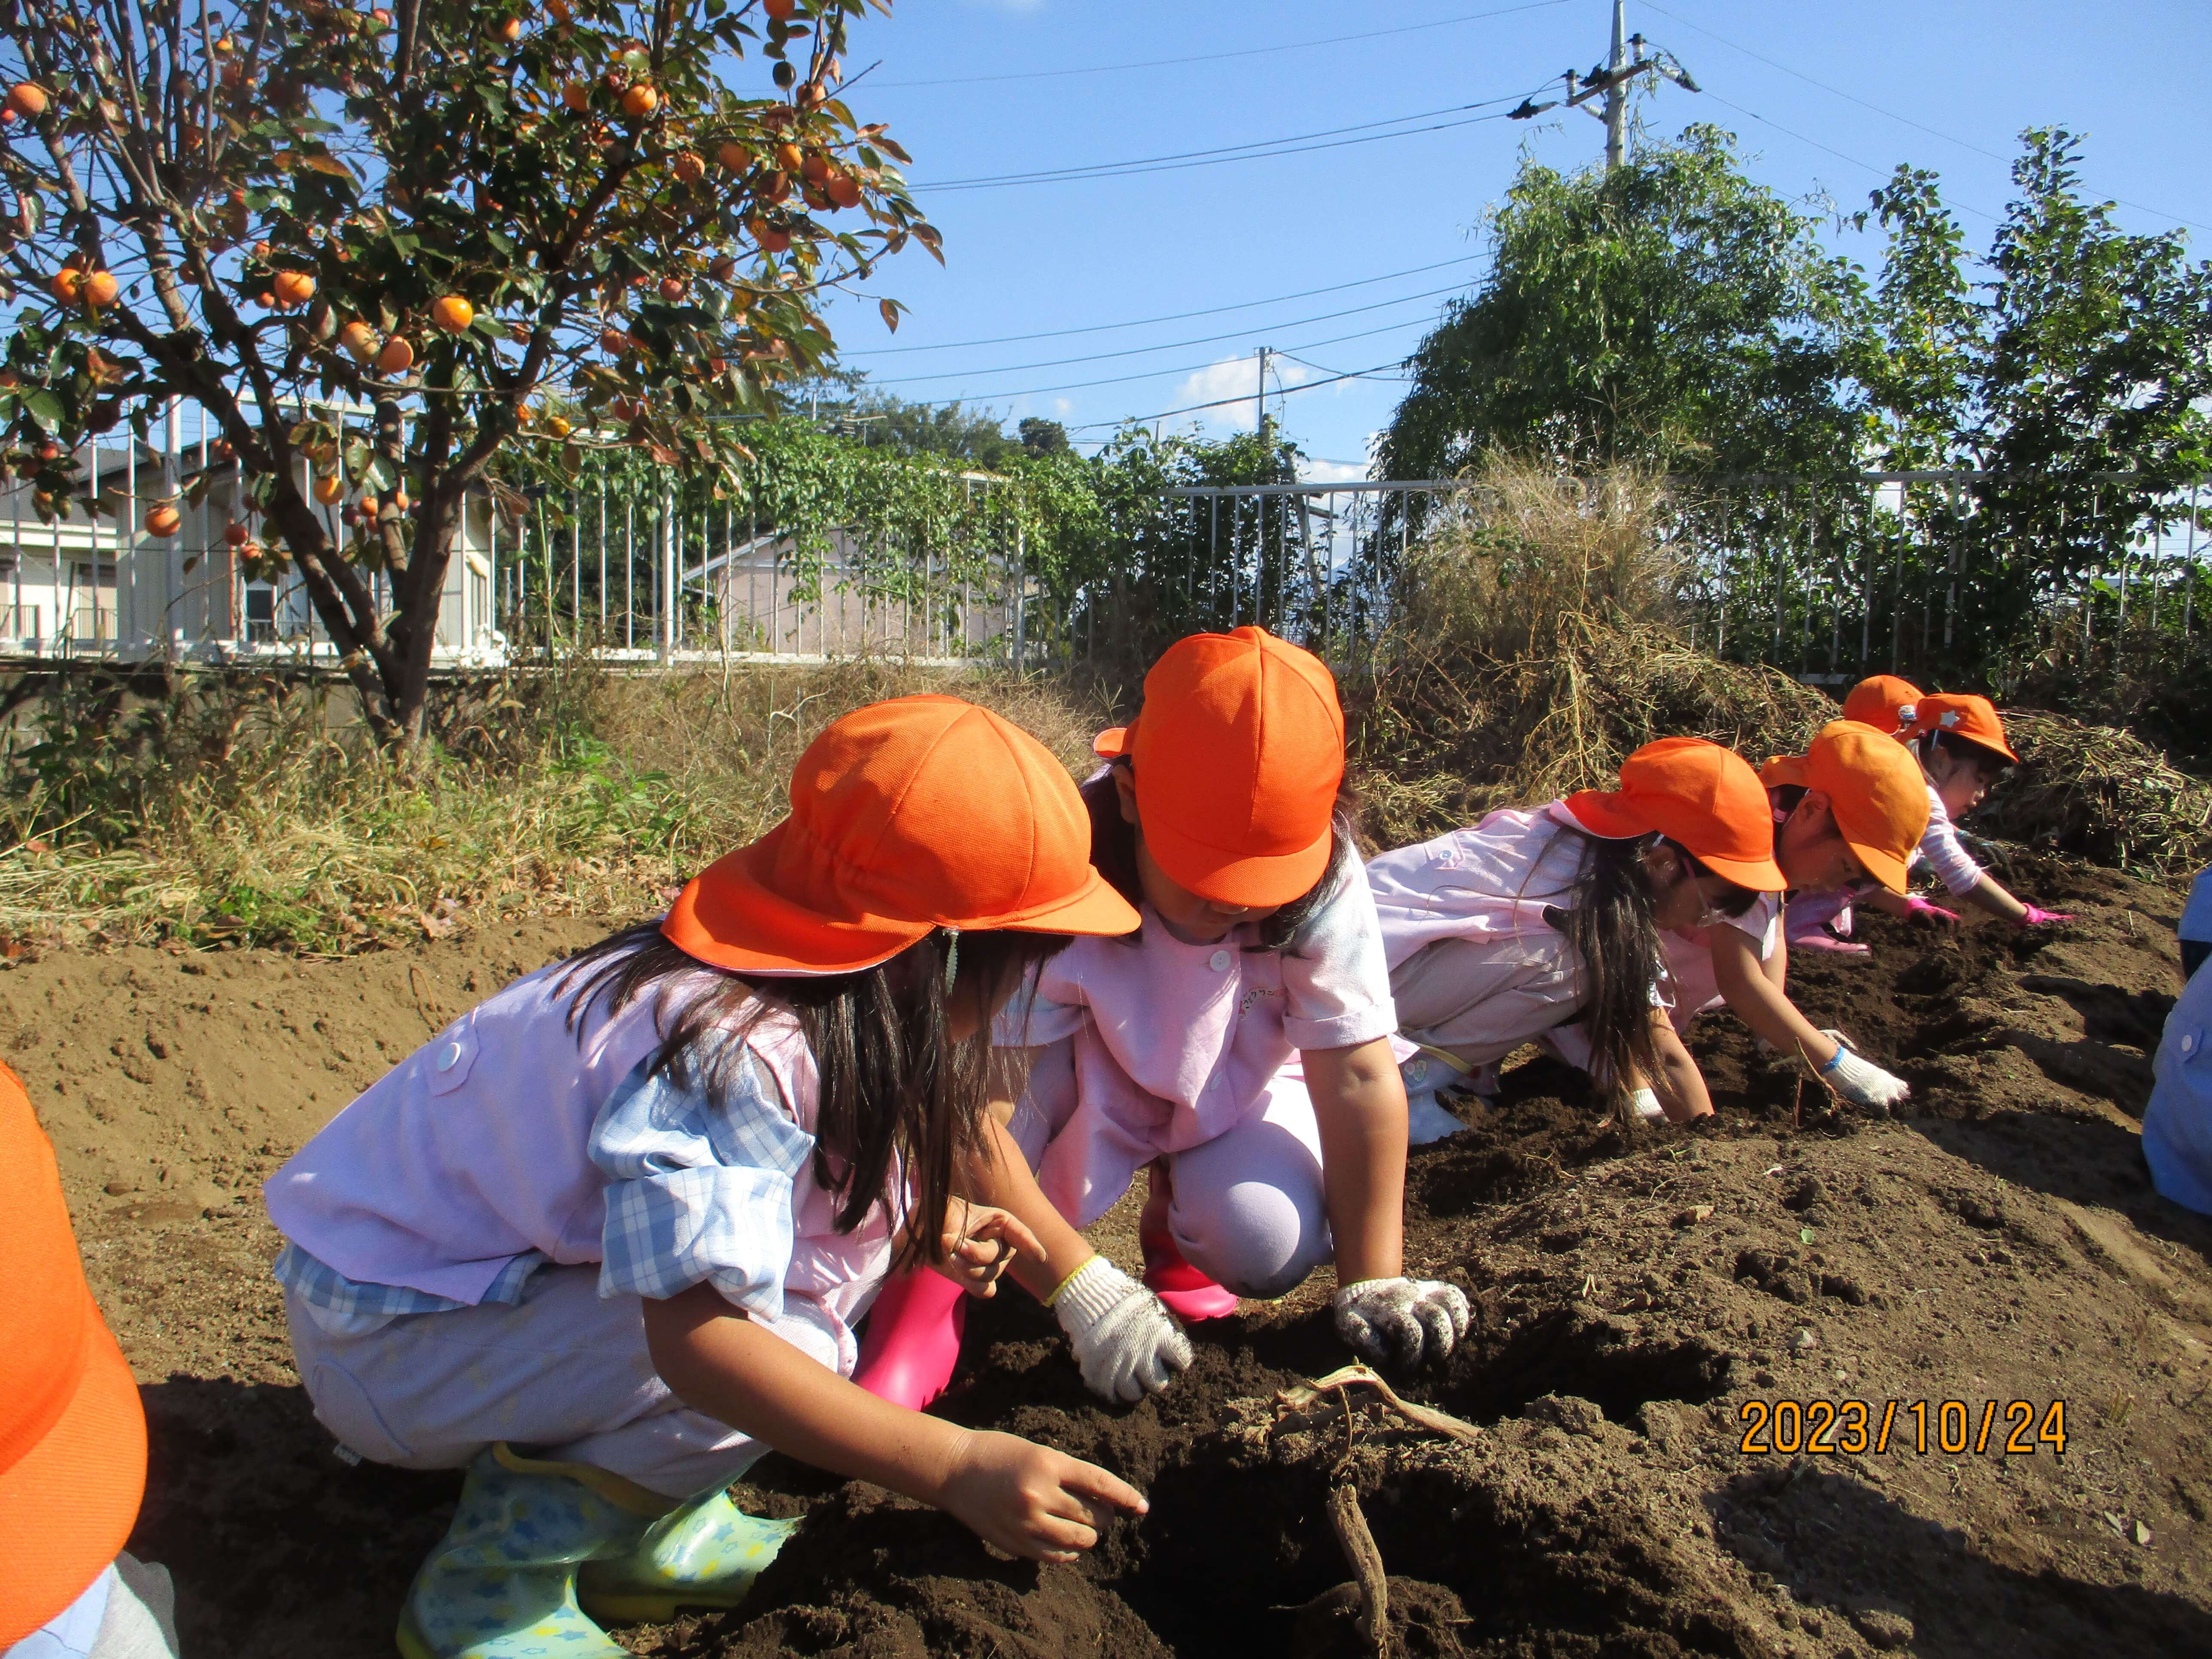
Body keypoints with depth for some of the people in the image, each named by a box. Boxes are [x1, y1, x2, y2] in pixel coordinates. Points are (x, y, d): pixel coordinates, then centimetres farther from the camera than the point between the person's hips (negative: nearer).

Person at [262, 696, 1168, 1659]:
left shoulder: (819, 1006, -5)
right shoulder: (731, 1050, -33)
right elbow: (692, 1337, -38)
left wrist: (923, 1222, -1)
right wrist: (955, 1467, -40)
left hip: (517, 1272, 9)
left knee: (851, 1223, -1)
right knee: (792, 1343, -27)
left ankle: (623, 1534, 7)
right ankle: (494, 1580, -6)